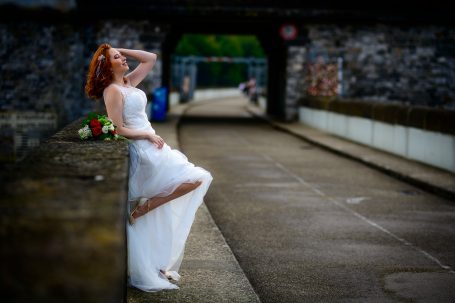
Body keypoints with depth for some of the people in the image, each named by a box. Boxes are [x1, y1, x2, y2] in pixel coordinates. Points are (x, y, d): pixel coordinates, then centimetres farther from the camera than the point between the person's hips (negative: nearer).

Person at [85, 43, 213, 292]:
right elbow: (118, 129, -15)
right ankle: (145, 206, -5)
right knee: (196, 179, -11)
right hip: (142, 150, -8)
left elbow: (151, 58, 18)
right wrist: (148, 135, -12)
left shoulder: (129, 82, 13)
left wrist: (123, 50, 12)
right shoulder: (113, 90, -11)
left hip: (151, 147, 8)